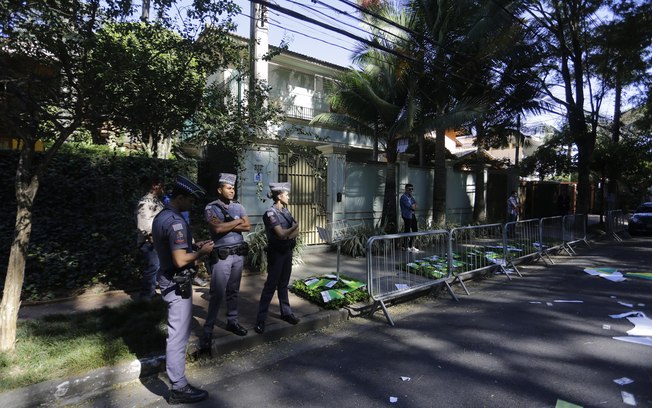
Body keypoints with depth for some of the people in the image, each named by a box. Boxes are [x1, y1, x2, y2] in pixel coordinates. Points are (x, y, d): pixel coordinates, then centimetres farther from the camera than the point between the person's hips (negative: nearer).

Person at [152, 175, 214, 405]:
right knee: (178, 334, 0)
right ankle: (179, 388, 13)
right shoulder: (175, 222, -23)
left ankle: (174, 362, 46)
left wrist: (193, 247, 10)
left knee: (178, 330, 27)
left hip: (169, 280, 10)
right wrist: (201, 252, -13)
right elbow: (180, 260, -28)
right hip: (177, 284, -10)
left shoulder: (161, 216, 8)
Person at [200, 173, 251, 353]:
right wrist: (237, 222, -8)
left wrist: (227, 225, -11)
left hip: (239, 254, 5)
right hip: (221, 255, -5)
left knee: (233, 291, 15)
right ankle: (208, 330, 6)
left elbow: (248, 227, 0)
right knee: (217, 293, -3)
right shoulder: (211, 208, -5)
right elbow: (217, 228, -21)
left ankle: (232, 321, 28)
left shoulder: (238, 206, 9)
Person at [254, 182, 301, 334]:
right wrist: (293, 227, -12)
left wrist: (286, 233, -15)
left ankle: (286, 312, 28)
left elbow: (296, 231, 1)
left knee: (283, 283, 16)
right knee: (271, 285, -3)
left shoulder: (285, 210, 7)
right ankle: (260, 320, 6)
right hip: (276, 252, -7)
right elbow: (281, 234, -22)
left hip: (287, 250, 7)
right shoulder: (270, 213, -16)